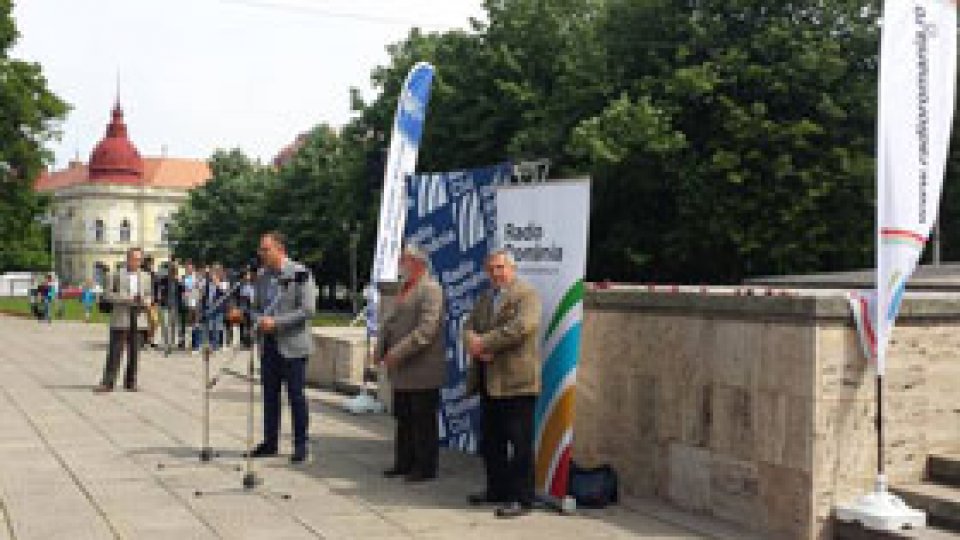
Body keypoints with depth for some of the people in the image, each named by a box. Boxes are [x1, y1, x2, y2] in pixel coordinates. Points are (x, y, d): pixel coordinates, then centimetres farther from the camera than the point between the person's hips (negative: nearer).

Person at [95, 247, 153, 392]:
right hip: (120, 318, -3)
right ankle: (107, 383, -1)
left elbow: (149, 296, 19)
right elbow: (107, 294, -1)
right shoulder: (118, 275, 2)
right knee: (115, 351, -4)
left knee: (134, 352, 6)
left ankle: (130, 382, 14)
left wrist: (146, 301, -4)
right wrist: (124, 299, -15)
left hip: (138, 319, 3)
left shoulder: (145, 277, 11)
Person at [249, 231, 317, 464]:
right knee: (270, 395, 11)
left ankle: (300, 446, 8)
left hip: (292, 345, -6)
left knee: (296, 396, 0)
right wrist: (260, 320, -4)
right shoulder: (262, 276, 11)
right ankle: (270, 442, 21)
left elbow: (308, 310, -16)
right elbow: (256, 307, 19)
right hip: (268, 345, 6)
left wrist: (276, 322, -18)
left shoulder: (300, 274, -10)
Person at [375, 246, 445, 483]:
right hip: (402, 370, 9)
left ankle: (426, 467, 10)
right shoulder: (404, 289, 16)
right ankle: (404, 462, 26)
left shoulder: (430, 289, -13)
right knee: (403, 419, 16)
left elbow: (426, 329, -22)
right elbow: (390, 321, 17)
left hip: (423, 370, -9)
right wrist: (380, 349, 3)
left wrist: (398, 352, -22)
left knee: (423, 421, 1)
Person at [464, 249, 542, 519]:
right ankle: (496, 489, 26)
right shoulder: (485, 299, 20)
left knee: (519, 441, -4)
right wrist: (474, 345, -10)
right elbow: (469, 327, 13)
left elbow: (520, 328, -20)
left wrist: (484, 343, -15)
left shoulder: (527, 294, -6)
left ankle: (521, 497, 2)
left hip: (516, 380, -8)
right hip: (488, 382, 8)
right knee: (491, 440, 15)